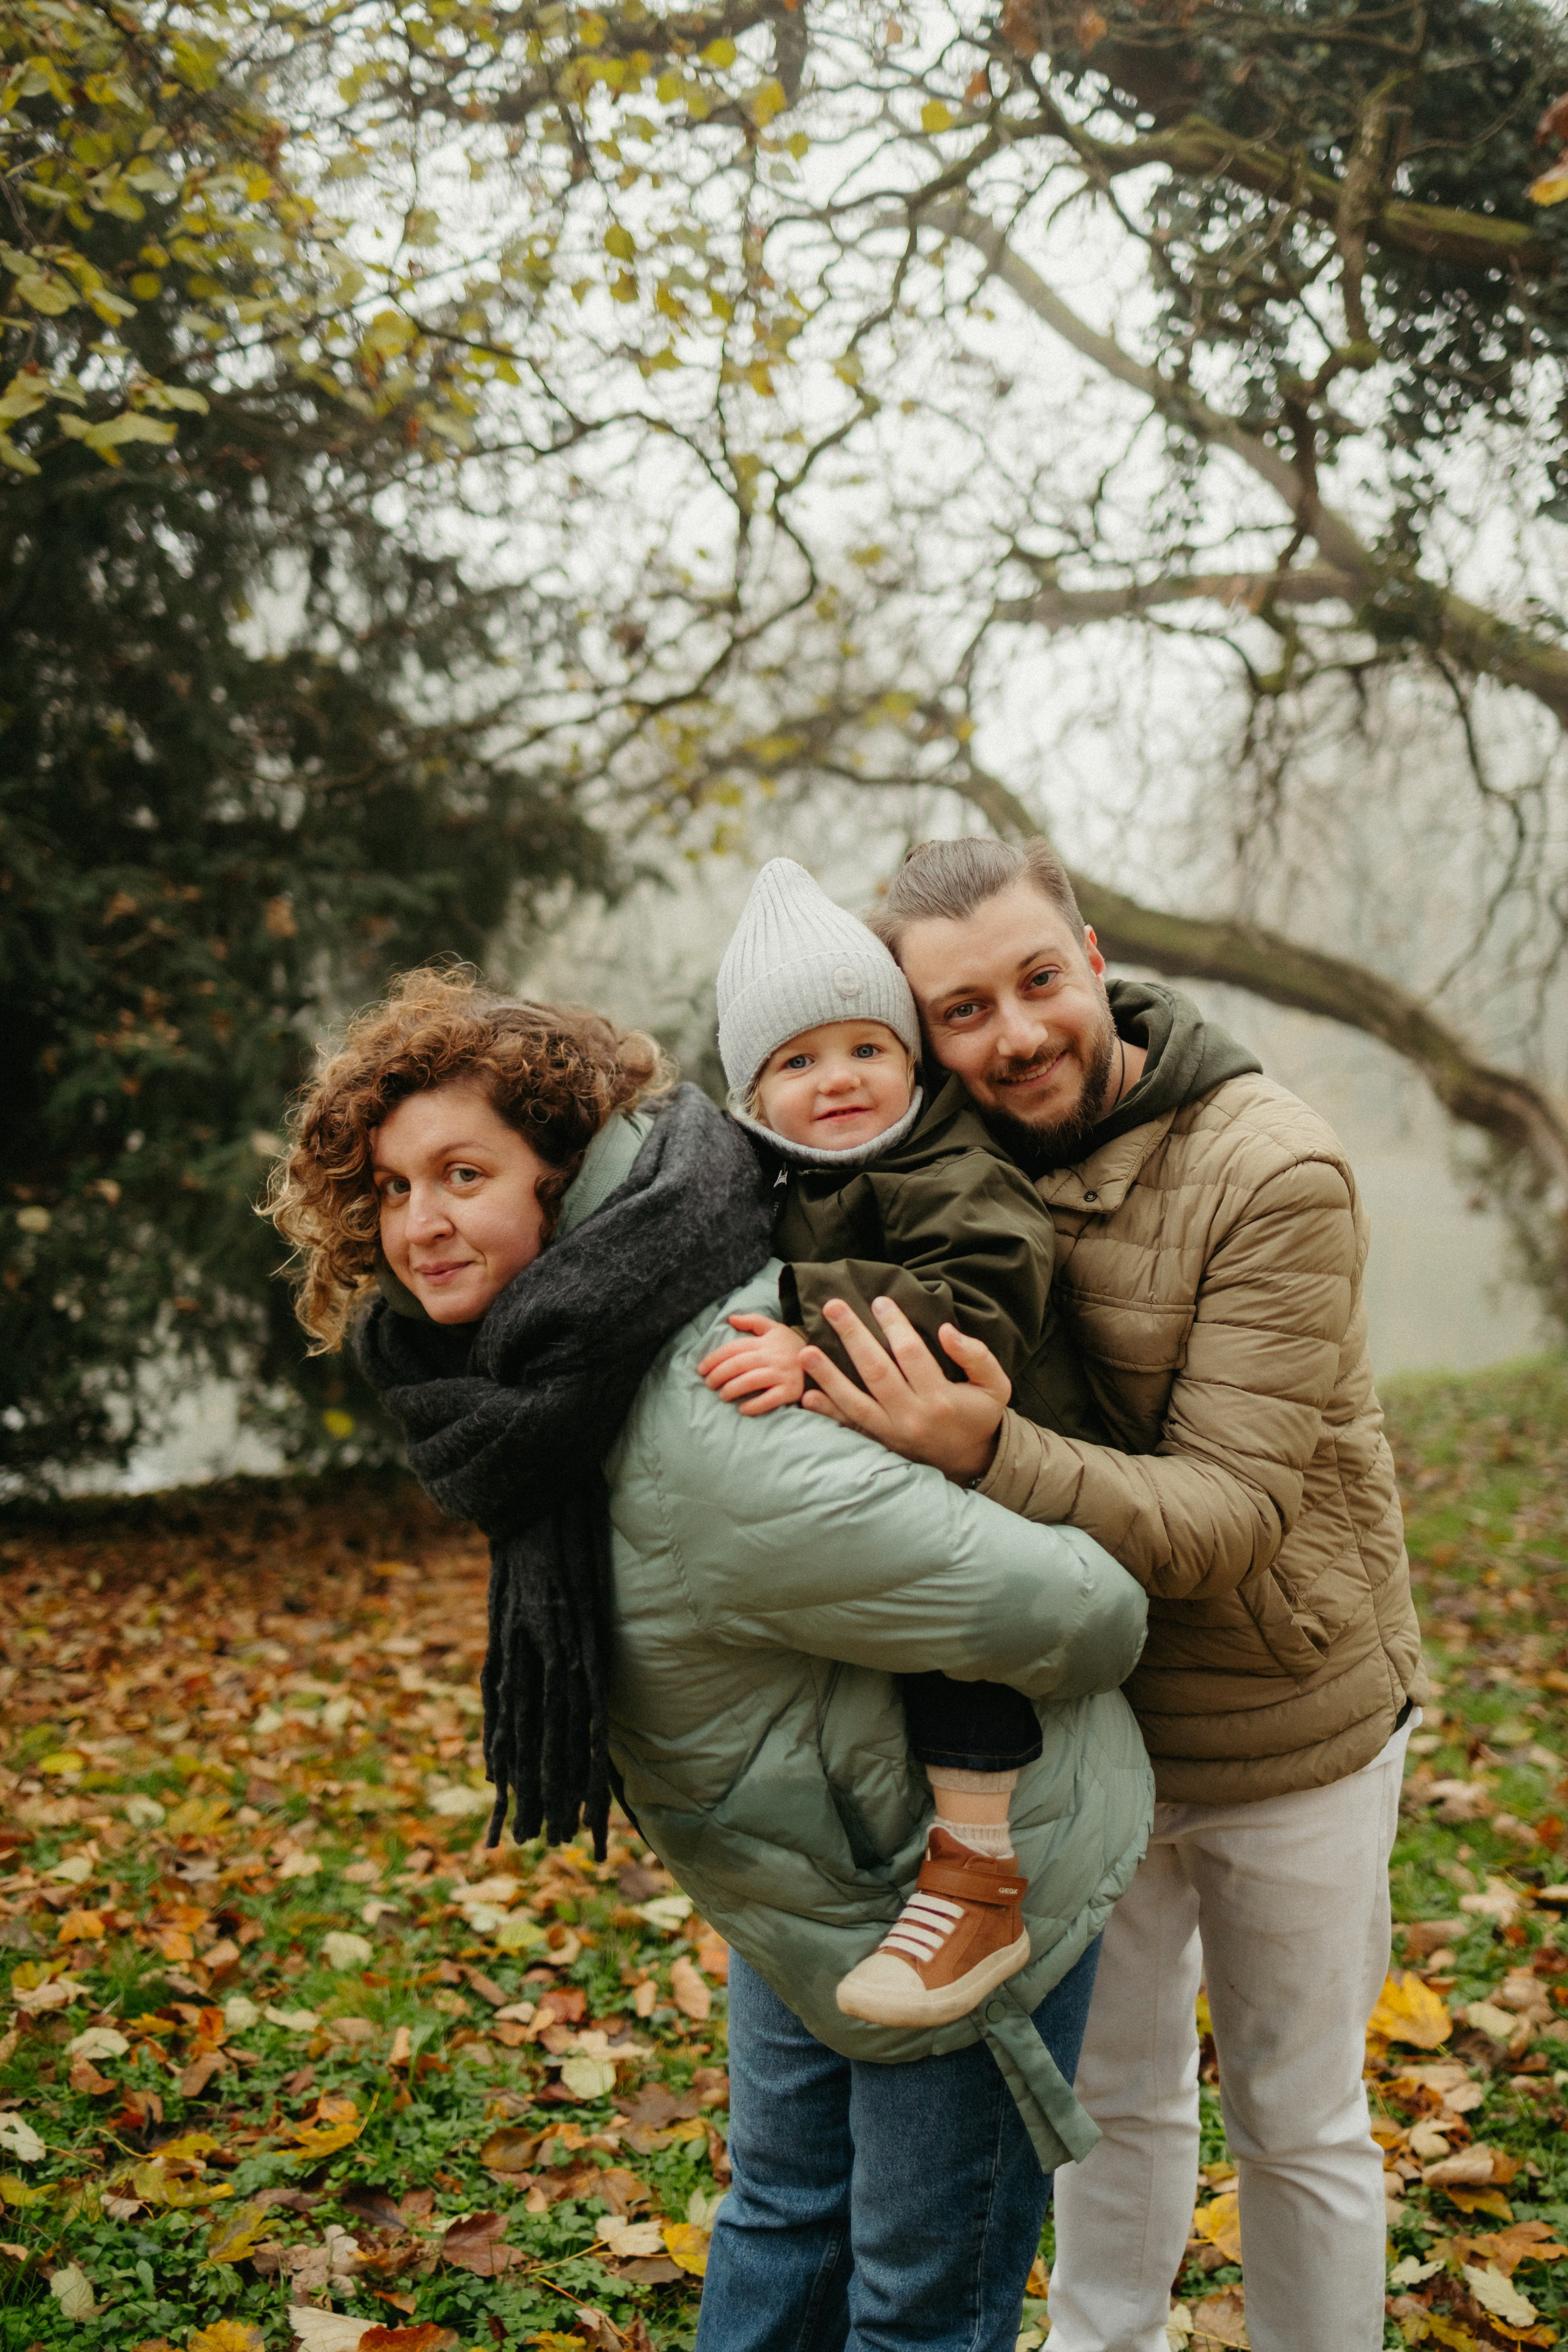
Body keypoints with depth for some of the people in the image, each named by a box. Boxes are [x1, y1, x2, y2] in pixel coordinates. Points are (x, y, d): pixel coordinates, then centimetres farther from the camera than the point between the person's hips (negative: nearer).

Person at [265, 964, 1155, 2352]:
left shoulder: (712, 1449, -38)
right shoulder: (553, 1365, -7)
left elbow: (1072, 1613, -32)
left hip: (965, 1878, -8)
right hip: (808, 1879, 8)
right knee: (782, 2215, 26)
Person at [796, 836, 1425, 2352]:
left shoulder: (1273, 1176, -26)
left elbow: (1231, 1515, -30)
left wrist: (986, 1458, -46)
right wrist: (784, 1357, -29)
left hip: (1282, 1728, -4)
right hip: (1082, 1720, 5)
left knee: (1294, 2118, 15)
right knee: (1115, 2087, 23)